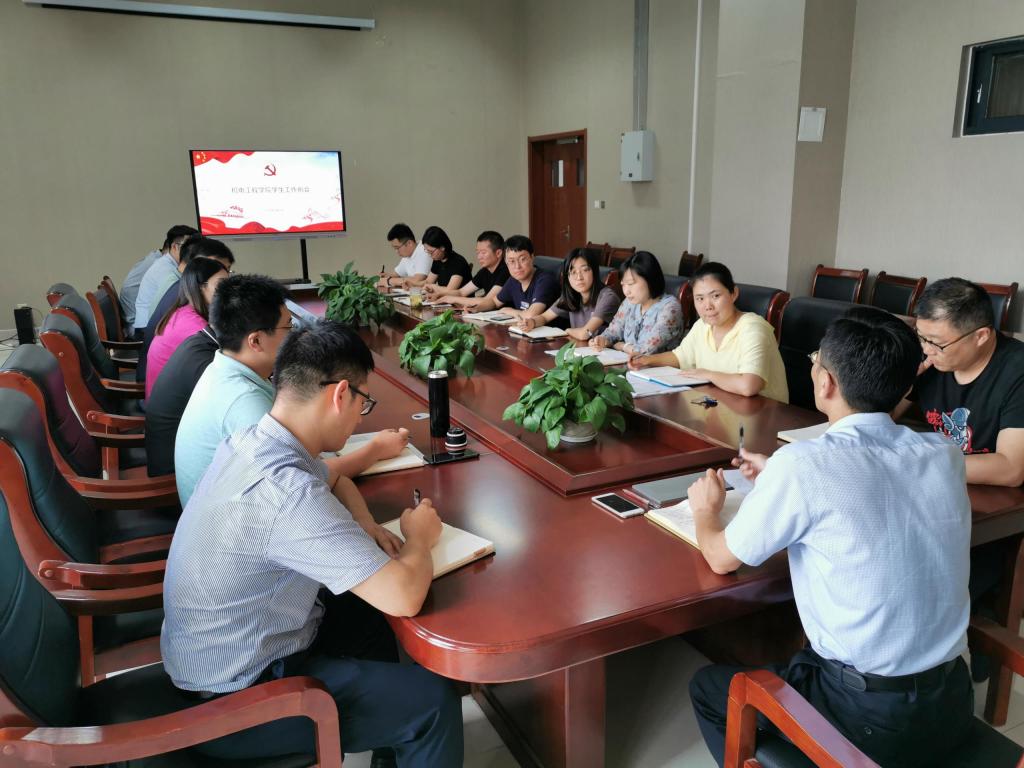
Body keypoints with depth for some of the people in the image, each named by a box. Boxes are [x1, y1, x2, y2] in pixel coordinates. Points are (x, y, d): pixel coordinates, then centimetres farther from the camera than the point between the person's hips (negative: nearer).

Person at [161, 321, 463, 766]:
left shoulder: (253, 441, -5)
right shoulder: (286, 491, -34)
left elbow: (333, 483, 17)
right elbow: (404, 597, -33)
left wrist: (369, 532, -2)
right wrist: (418, 538, -12)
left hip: (217, 655, 9)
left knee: (370, 617, 24)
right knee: (432, 701, -5)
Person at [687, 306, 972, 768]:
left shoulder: (803, 464, -22)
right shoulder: (945, 455, -5)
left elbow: (722, 558, -8)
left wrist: (706, 510, 12)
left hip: (872, 717, -6)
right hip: (952, 701, 6)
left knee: (707, 688, 19)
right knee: (790, 665, 32)